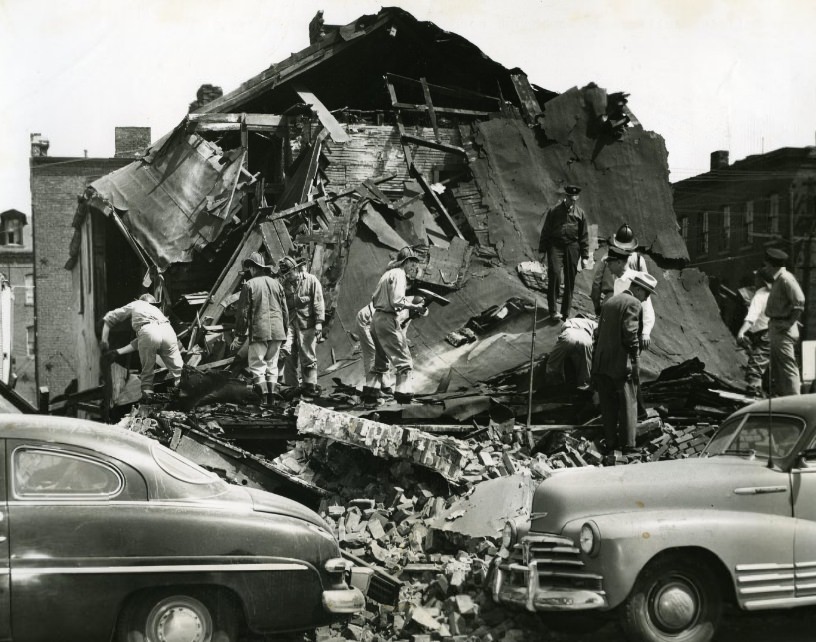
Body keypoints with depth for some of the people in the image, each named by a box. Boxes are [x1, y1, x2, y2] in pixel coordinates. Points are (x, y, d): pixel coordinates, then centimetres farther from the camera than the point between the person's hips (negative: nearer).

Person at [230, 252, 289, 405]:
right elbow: (285, 311, 13)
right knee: (272, 365, 13)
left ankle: (262, 397, -9)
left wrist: (239, 336, -1)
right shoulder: (276, 284, 10)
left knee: (257, 366, -1)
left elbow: (243, 313, -5)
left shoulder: (249, 285, -4)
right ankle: (271, 397, 12)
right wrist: (285, 331, 21)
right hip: (277, 332, 5)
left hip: (259, 331, -5)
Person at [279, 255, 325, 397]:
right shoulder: (286, 284, 11)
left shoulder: (311, 281, -2)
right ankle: (290, 385, 4)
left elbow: (318, 302, -5)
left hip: (307, 324, -4)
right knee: (288, 353, -4)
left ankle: (310, 386, 9)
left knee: (308, 356, 0)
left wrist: (319, 322, -11)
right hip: (290, 323, 4)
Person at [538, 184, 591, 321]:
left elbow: (584, 236, 12)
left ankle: (566, 312, 14)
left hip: (572, 247, 2)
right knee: (554, 273, -19)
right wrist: (542, 251, 5)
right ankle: (553, 310, -16)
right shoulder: (553, 211, 4)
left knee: (570, 280, 4)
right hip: (555, 245, -2)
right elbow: (545, 231, 8)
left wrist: (585, 257, 9)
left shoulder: (580, 213, 10)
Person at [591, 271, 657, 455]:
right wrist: (635, 361, -11)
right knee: (628, 405, 3)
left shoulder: (610, 301, 16)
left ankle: (610, 444, 16)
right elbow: (630, 334, -19)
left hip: (601, 362, 7)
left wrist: (596, 363, 17)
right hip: (622, 364, -7)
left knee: (608, 406, 12)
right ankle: (628, 446, 4)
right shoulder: (633, 304, -9)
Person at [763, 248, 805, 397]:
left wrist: (790, 322, -19)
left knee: (788, 369, -10)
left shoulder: (786, 279, -16)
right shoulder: (778, 279, 14)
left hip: (783, 332, -11)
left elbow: (799, 301, -23)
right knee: (776, 369, 16)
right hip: (776, 330, 11)